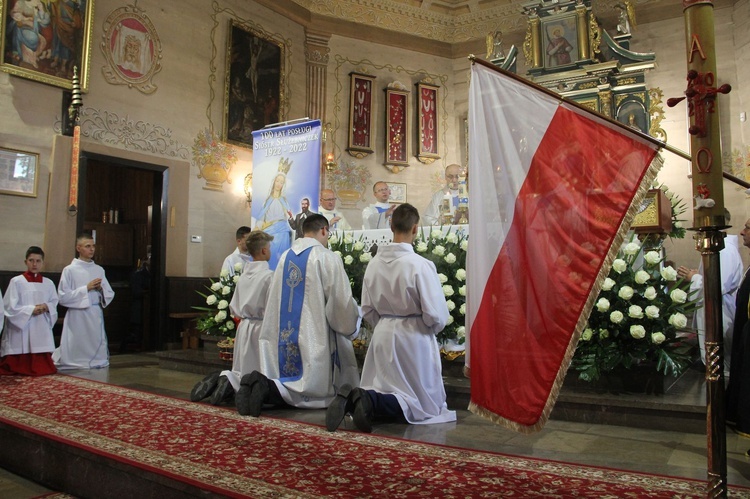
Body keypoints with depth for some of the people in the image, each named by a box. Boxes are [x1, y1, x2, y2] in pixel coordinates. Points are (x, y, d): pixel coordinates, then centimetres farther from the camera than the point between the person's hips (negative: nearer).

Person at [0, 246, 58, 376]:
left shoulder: (48, 283, 10)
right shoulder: (16, 281, -2)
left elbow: (54, 303, 12)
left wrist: (46, 306, -10)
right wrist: (31, 309, -14)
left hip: (42, 330, 3)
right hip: (21, 329, -3)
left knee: (42, 367, 1)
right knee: (17, 364, -3)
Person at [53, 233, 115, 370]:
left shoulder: (99, 270, 10)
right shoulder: (69, 270, -2)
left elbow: (110, 294, 13)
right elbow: (63, 297, -8)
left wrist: (101, 289, -8)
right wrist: (86, 288, -14)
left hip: (96, 315, 4)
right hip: (77, 316, -4)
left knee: (97, 351, 7)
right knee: (76, 351, 2)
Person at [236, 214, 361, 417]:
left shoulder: (285, 256, 10)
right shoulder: (327, 258, -9)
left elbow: (274, 300, 15)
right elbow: (342, 303, -11)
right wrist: (351, 327, 9)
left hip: (284, 338, 7)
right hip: (313, 338, -6)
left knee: (286, 385, 15)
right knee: (317, 391, 2)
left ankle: (257, 383, -14)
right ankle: (268, 389, -21)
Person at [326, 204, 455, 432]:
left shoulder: (374, 263, -2)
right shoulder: (421, 265, -19)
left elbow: (367, 311, 6)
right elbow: (437, 315, -16)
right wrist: (431, 328, 5)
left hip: (383, 336, 5)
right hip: (413, 339, -5)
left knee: (381, 392, 20)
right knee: (425, 404, 9)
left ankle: (353, 398, -13)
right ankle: (370, 402, -17)